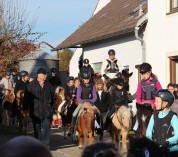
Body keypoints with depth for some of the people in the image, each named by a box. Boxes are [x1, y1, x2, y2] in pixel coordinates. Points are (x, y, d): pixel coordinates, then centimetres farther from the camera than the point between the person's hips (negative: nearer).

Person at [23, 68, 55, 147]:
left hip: (47, 110, 1)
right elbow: (26, 97, -1)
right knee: (37, 128, 7)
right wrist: (25, 109, -4)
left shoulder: (48, 85, 9)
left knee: (46, 127, -6)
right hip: (35, 110, -1)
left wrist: (52, 107, 9)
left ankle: (46, 144, -3)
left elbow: (53, 96, 12)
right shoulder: (31, 85, 0)